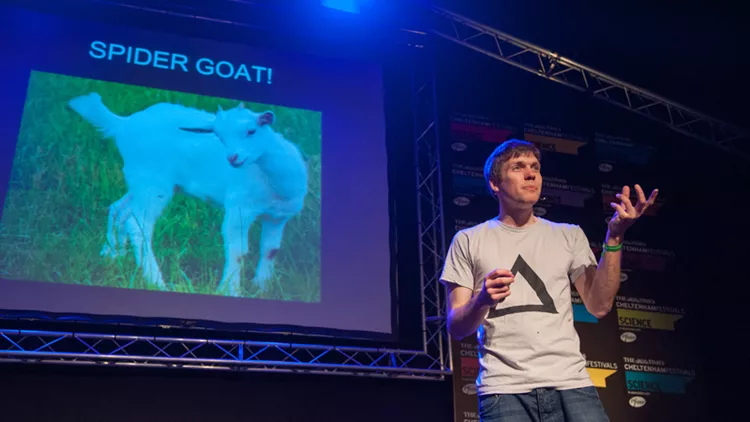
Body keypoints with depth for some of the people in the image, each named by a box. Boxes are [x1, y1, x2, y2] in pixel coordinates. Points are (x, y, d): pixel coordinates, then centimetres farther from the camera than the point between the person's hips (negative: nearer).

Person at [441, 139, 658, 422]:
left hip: (570, 383, 2)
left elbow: (599, 306, 5)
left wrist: (614, 237, -3)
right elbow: (456, 328, 4)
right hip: (504, 389, -2)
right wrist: (481, 301, -17)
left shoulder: (569, 236, 16)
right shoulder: (468, 241, 9)